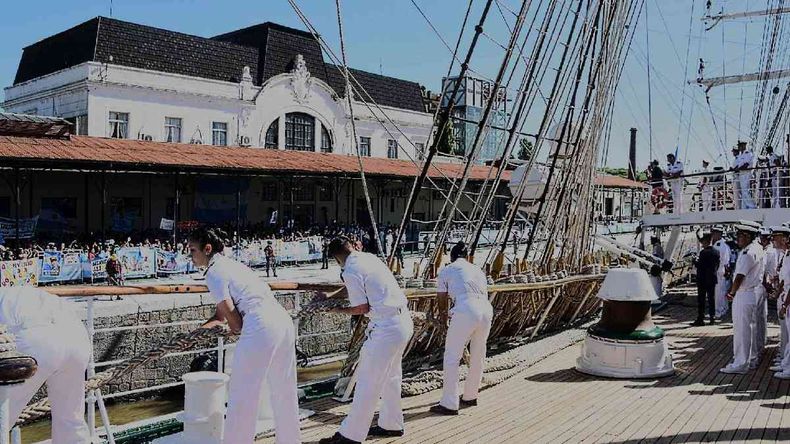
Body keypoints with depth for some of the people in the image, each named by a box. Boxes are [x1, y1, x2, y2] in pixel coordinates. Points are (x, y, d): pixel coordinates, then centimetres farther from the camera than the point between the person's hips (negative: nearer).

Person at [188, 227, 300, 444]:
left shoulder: (214, 273, -6)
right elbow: (221, 313, 25)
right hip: (284, 321, 9)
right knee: (284, 391, 19)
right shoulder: (229, 264, 21)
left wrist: (235, 329, 12)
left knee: (242, 393, 6)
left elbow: (233, 321, -9)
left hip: (260, 328, -9)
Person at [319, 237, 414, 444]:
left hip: (386, 327, -9)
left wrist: (338, 310, 5)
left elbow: (362, 308, -10)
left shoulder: (351, 271, -13)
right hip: (404, 321, 9)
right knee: (390, 377, 20)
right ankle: (392, 424, 33)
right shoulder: (370, 257, 11)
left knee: (368, 382, -1)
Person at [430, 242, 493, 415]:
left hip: (465, 312, -5)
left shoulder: (446, 271, 15)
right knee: (478, 357, 20)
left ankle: (449, 404, 5)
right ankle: (470, 397, 35)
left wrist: (443, 317, 43)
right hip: (486, 311, 6)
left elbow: (441, 299, 23)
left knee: (452, 358, 4)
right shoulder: (478, 270, 27)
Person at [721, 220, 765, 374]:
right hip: (754, 291, 10)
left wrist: (732, 293, -6)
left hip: (744, 295, -10)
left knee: (741, 329, -3)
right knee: (749, 327, 21)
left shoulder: (748, 253, -22)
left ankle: (740, 364, 3)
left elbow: (740, 277, -21)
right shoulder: (758, 249, 10)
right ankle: (751, 356, 34)